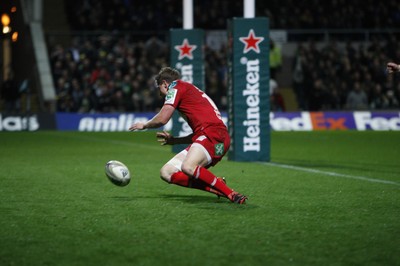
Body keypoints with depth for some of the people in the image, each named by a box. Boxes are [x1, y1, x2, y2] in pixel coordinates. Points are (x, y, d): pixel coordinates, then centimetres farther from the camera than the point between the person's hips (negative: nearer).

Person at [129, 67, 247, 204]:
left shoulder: (176, 86, 6)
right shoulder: (191, 90, 32)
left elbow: (162, 119, -3)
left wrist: (144, 125, 17)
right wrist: (174, 140, 39)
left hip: (214, 135, -10)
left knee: (188, 167, -35)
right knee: (166, 172, 4)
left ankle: (232, 194, -26)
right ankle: (216, 187, -10)